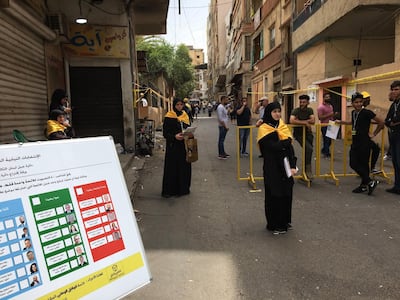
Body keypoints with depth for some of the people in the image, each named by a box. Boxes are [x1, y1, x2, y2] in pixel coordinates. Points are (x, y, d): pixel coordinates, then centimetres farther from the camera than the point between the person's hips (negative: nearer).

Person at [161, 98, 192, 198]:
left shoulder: (185, 116, 10)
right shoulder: (169, 117, -7)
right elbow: (165, 133, -9)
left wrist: (190, 134, -6)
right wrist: (175, 136, -25)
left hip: (184, 146, 5)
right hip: (173, 146, -5)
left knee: (184, 166, 8)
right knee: (172, 167, -1)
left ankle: (183, 188, 21)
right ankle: (169, 190, 9)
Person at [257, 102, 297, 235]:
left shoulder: (282, 126, 9)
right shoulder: (264, 129, -8)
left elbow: (289, 147, 0)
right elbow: (274, 147, -22)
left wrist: (292, 165, -10)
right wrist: (285, 141, -7)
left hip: (285, 165, 6)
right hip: (272, 167, -5)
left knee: (286, 193, 11)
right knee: (274, 195, 3)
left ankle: (285, 221, 28)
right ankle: (274, 224, 16)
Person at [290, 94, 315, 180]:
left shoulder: (310, 110, 3)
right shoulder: (296, 110, -12)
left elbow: (313, 121, -13)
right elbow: (291, 121, -31)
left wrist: (299, 121, -21)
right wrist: (305, 122, -25)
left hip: (308, 133, 5)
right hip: (299, 134, -5)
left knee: (307, 151, 9)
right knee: (309, 149, -23)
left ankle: (305, 171, 26)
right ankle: (308, 169, -8)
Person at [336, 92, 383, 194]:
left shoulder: (367, 112, -12)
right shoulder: (353, 112, 9)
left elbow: (381, 123, -8)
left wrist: (373, 134, -4)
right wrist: (340, 122, 30)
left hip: (364, 143, -7)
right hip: (355, 143, 7)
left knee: (363, 164, -2)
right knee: (353, 164, 4)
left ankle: (365, 185, 11)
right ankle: (369, 182, 15)